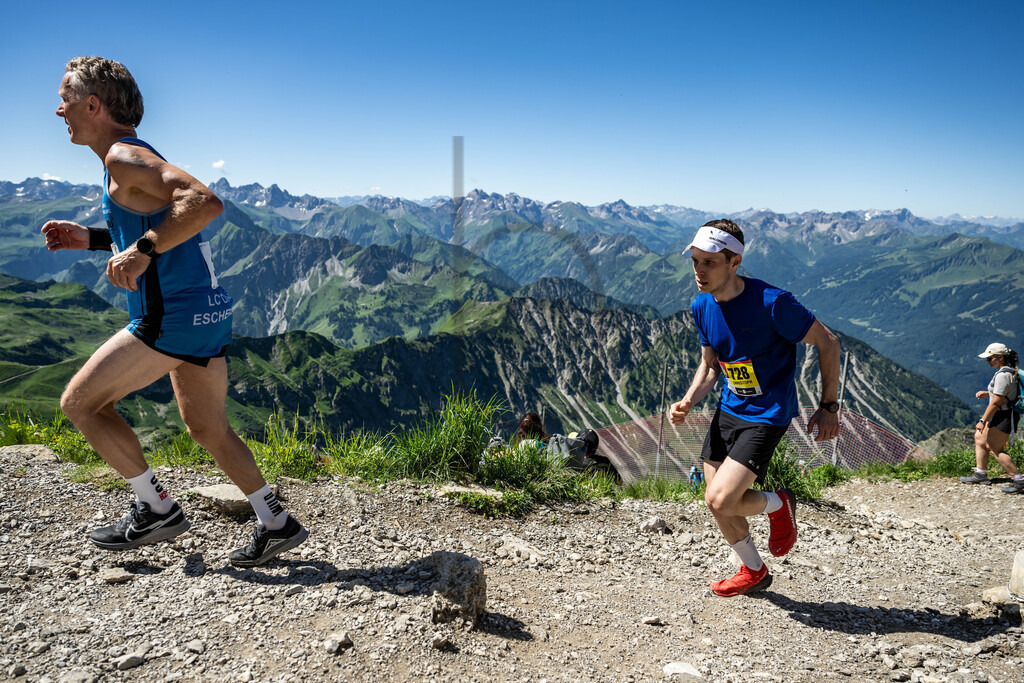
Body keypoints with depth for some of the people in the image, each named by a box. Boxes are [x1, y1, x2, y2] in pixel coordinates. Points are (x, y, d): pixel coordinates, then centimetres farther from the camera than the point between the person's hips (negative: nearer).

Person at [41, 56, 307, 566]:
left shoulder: (125, 156, -11)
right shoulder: (127, 156, 20)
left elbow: (204, 202, -27)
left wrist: (142, 250, -25)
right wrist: (90, 239, 22)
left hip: (175, 315, -10)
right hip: (206, 310, 10)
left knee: (79, 401, 1)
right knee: (208, 429, 17)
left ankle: (155, 508, 9)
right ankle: (276, 525, 22)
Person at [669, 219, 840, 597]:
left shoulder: (771, 302, -23)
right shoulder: (702, 306, -2)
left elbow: (827, 343, -11)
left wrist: (828, 407, -10)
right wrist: (687, 402, -6)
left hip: (767, 414, -7)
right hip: (728, 409, 7)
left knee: (720, 500, -17)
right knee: (717, 504, 10)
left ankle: (778, 505, 16)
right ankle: (754, 572, 35)